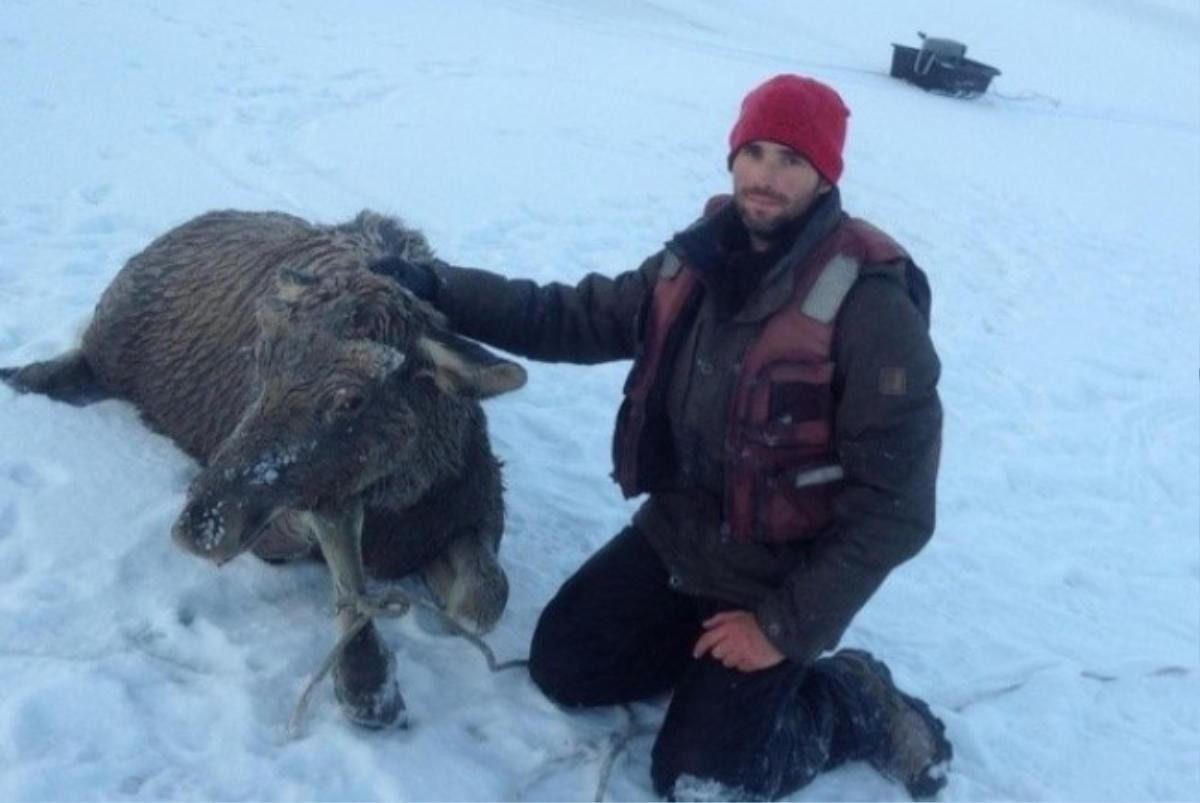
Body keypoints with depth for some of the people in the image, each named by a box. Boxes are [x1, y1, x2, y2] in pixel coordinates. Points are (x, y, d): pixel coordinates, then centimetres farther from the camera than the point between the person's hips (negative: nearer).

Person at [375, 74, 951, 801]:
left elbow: (893, 505, -21)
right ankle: (714, 650, 19)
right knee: (563, 665, 5)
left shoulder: (871, 308, -24)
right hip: (679, 533, 6)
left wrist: (789, 626, -18)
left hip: (781, 571, -6)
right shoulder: (701, 262, -3)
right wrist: (433, 288, -5)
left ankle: (856, 704, 13)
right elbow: (568, 318, 5)